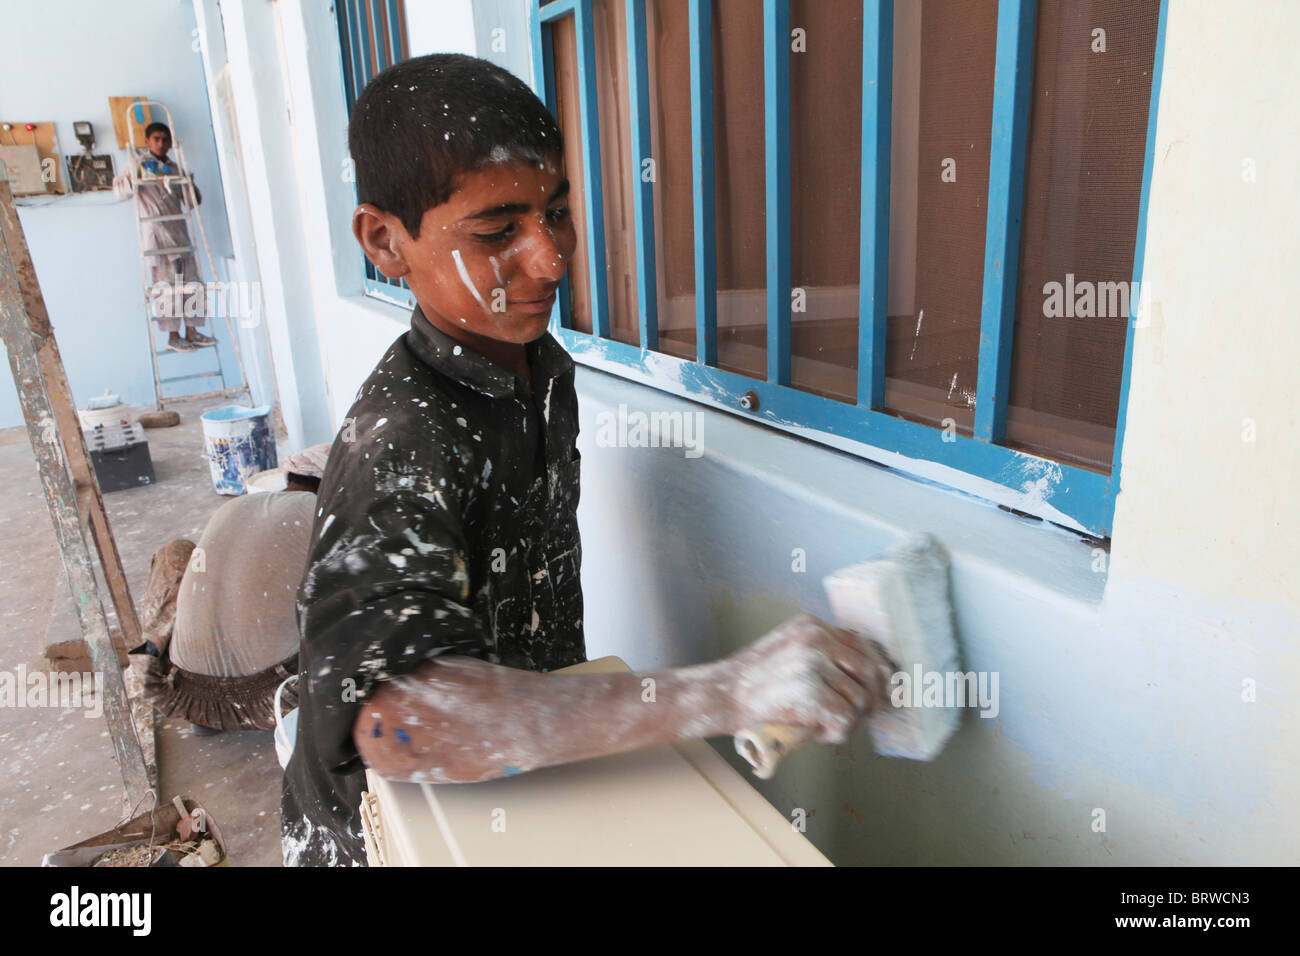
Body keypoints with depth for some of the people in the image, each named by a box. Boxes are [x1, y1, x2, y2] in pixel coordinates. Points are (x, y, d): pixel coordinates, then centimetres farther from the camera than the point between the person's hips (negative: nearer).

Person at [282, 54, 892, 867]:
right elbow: (398, 720, -46)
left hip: (532, 775, 7)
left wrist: (578, 721, 10)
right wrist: (720, 695, -53)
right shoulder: (401, 439, -32)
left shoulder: (547, 368, -5)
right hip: (390, 829, -6)